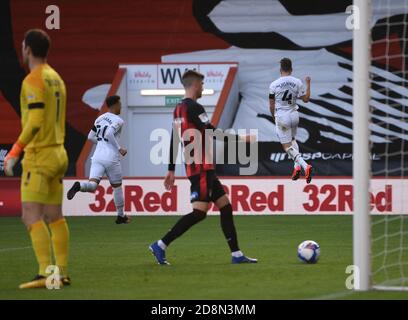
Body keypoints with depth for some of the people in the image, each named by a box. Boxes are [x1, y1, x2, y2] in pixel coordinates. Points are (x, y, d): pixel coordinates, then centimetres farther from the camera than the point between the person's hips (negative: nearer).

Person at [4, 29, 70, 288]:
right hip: (58, 153, 9)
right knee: (54, 216, 10)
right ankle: (62, 273, 9)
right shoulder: (56, 78, 14)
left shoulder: (34, 80, -13)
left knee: (31, 216, -11)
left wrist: (14, 153, -17)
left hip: (39, 157, -9)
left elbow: (35, 121, -20)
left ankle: (45, 273, -20)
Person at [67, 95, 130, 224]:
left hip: (97, 156, 5)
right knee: (117, 186, 15)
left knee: (92, 185, -9)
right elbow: (109, 133, -22)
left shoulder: (100, 119, 15)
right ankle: (120, 216, 24)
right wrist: (119, 148, -14)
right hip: (111, 158, -5)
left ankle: (79, 186, -43)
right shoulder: (118, 120, -5)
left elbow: (91, 137, 21)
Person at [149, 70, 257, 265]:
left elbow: (173, 141, 19)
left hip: (198, 168, 10)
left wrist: (171, 170, 21)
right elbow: (212, 132, -18)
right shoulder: (193, 108, -12)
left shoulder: (179, 109, 16)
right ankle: (161, 245, -13)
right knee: (200, 211, -13)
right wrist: (239, 138, -11)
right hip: (201, 168, -10)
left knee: (225, 206, 10)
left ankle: (236, 254, 8)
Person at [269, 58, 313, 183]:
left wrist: (274, 117, 18)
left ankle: (304, 165, -22)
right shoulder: (297, 82, -4)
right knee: (292, 140, 27)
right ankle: (297, 166, 12)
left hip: (281, 116, -4)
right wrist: (308, 84, 17)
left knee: (287, 146, -1)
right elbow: (306, 99, 4)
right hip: (294, 115, 4)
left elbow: (271, 105, -1)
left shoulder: (274, 85, -7)